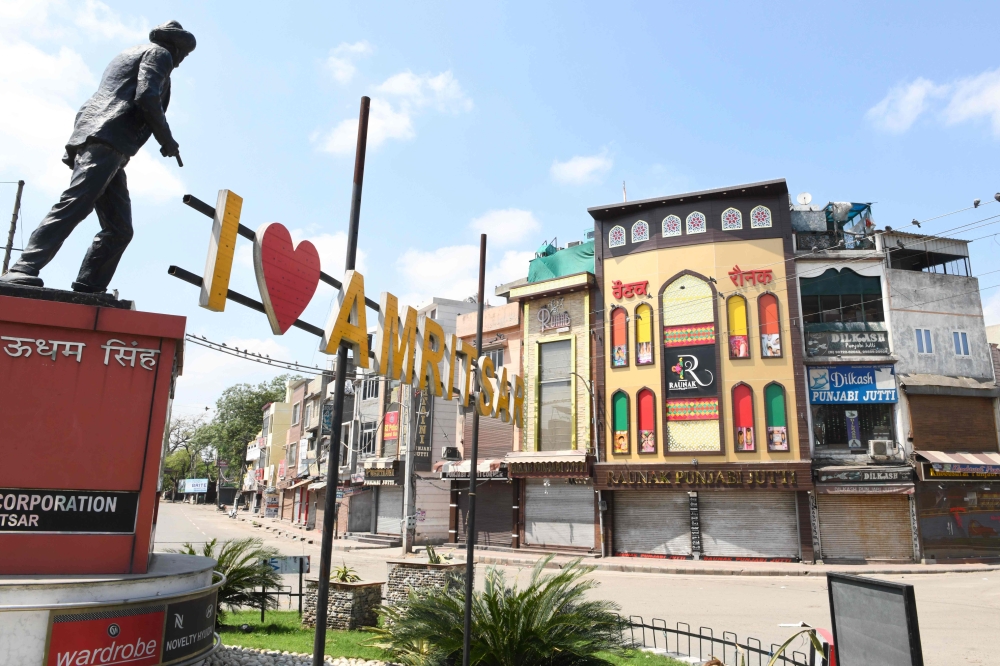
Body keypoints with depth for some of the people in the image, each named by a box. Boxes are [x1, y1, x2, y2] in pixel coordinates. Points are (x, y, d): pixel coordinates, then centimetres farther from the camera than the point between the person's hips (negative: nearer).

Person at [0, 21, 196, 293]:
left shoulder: (131, 54, 36)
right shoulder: (159, 53, 9)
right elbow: (146, 97, -8)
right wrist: (167, 140, -1)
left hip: (94, 136, 10)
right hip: (108, 138, -10)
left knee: (119, 228, 2)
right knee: (75, 204, -25)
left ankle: (87, 290, -6)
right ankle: (24, 271, -36)